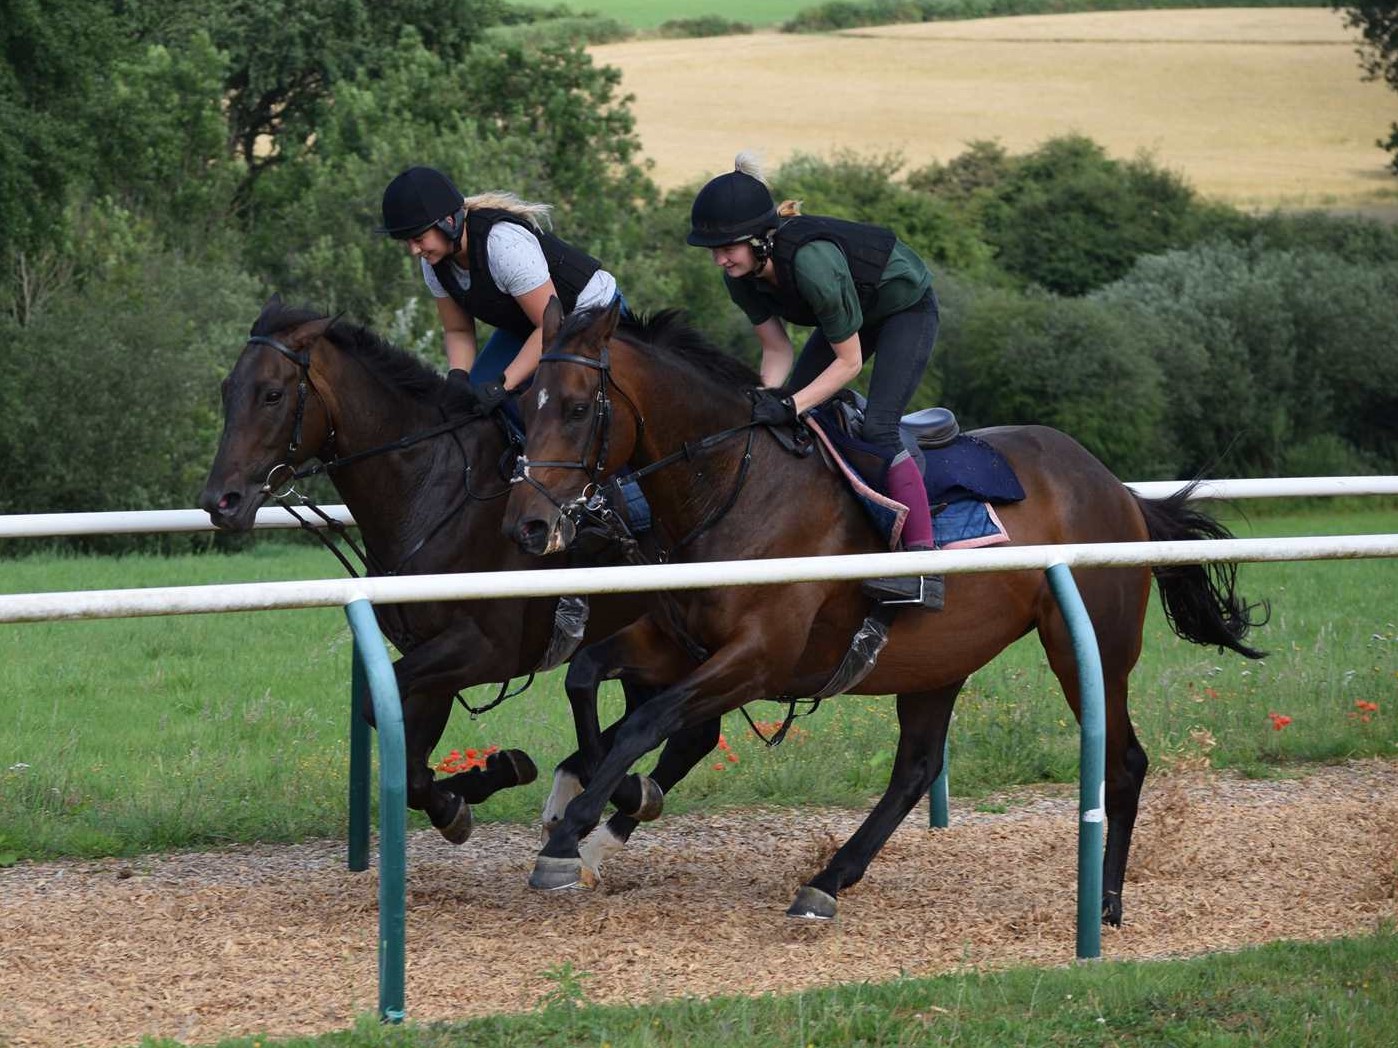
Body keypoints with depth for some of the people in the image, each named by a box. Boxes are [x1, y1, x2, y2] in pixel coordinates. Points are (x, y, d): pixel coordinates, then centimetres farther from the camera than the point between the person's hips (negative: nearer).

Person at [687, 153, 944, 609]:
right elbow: (777, 348, -8)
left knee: (877, 429, -23)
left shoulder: (813, 262, -41)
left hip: (908, 309, -8)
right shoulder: (741, 275, -19)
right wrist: (770, 396, -26)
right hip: (855, 312, 8)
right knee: (785, 422, 0)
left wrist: (792, 405, -38)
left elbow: (849, 361, -31)